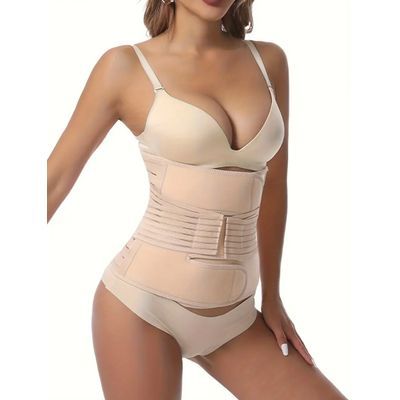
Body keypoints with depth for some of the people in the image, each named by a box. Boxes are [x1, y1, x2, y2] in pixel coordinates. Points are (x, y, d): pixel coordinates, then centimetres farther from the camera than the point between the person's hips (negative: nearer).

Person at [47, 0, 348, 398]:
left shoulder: (269, 61, 5)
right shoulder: (126, 66, -5)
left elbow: (273, 185, 11)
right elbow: (57, 178, 0)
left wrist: (271, 296, 15)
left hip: (233, 315, 4)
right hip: (143, 299, -4)